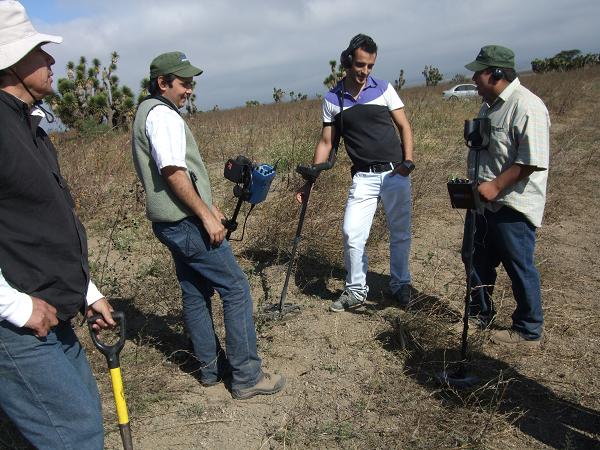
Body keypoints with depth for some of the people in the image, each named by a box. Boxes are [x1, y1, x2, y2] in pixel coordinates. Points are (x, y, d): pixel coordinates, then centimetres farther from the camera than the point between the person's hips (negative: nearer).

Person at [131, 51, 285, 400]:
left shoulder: (149, 112, 19)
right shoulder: (162, 114, -14)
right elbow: (173, 172, -23)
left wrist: (208, 204, 19)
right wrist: (206, 216, -20)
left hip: (173, 223, 11)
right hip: (187, 223, -11)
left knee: (196, 294, 16)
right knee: (236, 289, -5)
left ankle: (212, 368, 27)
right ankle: (247, 377, 2)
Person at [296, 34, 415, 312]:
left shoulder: (384, 89, 1)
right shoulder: (332, 100, 3)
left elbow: (404, 126, 3)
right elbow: (326, 142, 6)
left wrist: (408, 161, -12)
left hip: (395, 173, 0)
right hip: (363, 177, 0)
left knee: (400, 233, 8)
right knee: (352, 233, -7)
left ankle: (400, 284, 28)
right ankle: (356, 290, 12)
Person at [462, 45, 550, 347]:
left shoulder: (527, 107, -20)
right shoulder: (490, 104, 11)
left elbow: (532, 161, -24)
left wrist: (496, 186, -24)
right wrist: (476, 184, 13)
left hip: (513, 205, -10)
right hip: (485, 199, 10)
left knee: (519, 267, 4)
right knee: (475, 258, 19)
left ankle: (528, 332, 22)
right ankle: (480, 314, 38)